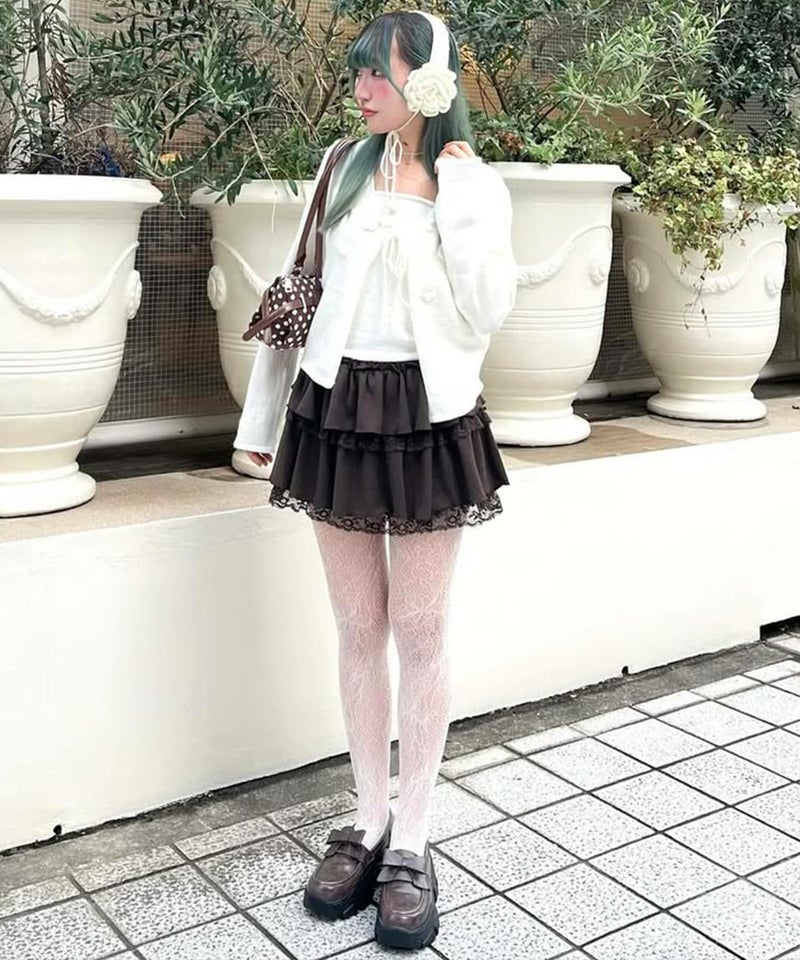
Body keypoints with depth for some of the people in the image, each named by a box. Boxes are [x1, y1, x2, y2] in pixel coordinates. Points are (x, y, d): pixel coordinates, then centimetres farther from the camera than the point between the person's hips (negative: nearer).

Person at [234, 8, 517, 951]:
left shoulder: (477, 185, 0)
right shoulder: (345, 168, 6)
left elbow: (485, 313, -12)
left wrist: (458, 193, -12)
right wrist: (264, 415, 10)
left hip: (427, 416, -3)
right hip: (336, 407, 3)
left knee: (419, 633, 4)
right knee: (358, 629, 9)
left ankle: (412, 840, 16)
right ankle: (369, 819, 24)